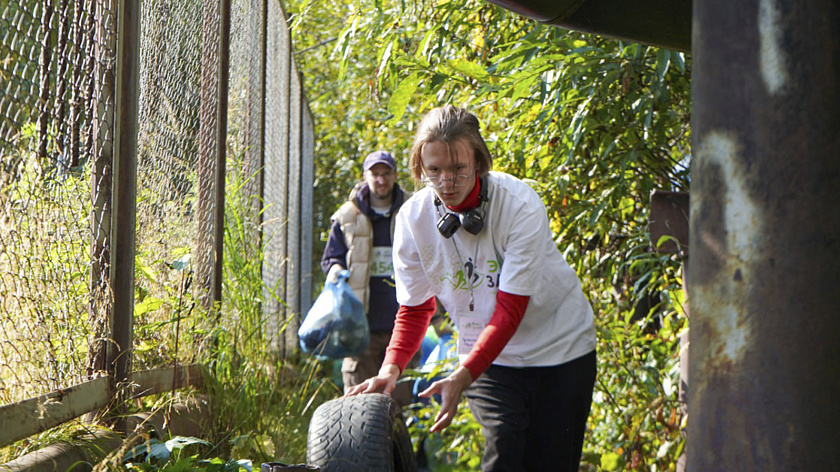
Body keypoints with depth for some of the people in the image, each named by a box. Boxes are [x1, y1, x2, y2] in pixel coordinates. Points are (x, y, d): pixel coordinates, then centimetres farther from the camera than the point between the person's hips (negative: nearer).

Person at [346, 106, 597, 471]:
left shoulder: (521, 205, -22)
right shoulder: (413, 217, -11)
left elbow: (510, 309, -23)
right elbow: (414, 308, 0)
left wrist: (462, 376, -31)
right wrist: (391, 367, -18)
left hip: (559, 349, -2)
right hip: (488, 357, 2)